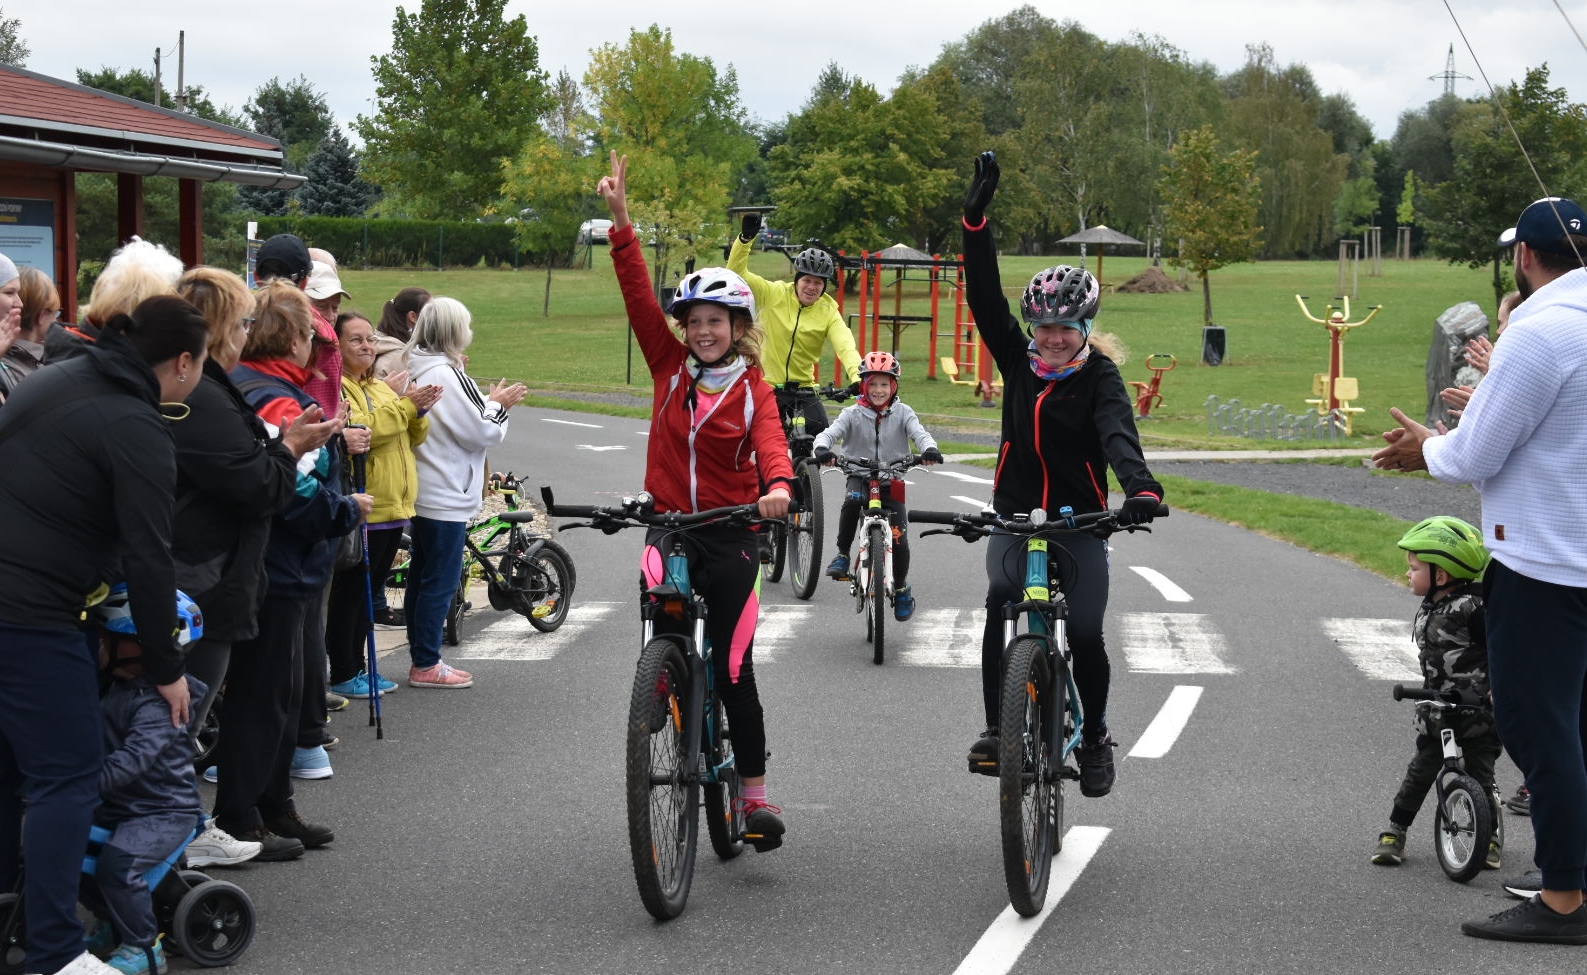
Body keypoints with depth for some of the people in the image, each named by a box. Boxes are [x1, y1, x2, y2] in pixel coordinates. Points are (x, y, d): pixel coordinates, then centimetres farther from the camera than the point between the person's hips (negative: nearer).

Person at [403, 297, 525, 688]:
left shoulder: (418, 370, 10)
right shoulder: (447, 375, -20)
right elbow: (479, 433, -18)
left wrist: (490, 402, 7)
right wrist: (500, 404, -2)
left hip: (420, 491, 10)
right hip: (445, 496, -10)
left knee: (421, 577, 15)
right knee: (441, 580, -3)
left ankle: (421, 658, 22)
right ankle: (426, 666, 1)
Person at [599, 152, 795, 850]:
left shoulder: (753, 390, -4)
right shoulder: (670, 367, 2)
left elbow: (770, 443, -21)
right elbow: (639, 296, -7)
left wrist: (779, 487, -44)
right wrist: (621, 222, -17)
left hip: (730, 536, -2)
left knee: (733, 668, -1)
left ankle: (755, 794, 9)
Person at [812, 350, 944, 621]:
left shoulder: (902, 413, 1)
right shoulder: (854, 414, -1)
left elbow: (919, 432, -14)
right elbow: (830, 433, -13)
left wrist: (929, 449, -37)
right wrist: (822, 449, -37)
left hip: (892, 482, 1)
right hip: (860, 476, -1)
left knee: (898, 540, -8)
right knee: (853, 499, -37)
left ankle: (901, 587, 20)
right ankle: (842, 554, -19)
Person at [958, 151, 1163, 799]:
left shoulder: (1100, 375, -7)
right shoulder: (1017, 361, 2)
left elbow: (1118, 432, -26)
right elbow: (984, 296, -7)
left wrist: (1140, 488, -46)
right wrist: (976, 219, -18)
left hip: (1081, 524, -2)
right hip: (1014, 515, 2)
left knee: (1085, 634, -12)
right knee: (1002, 596, -28)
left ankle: (1095, 738, 17)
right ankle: (997, 726, -20)